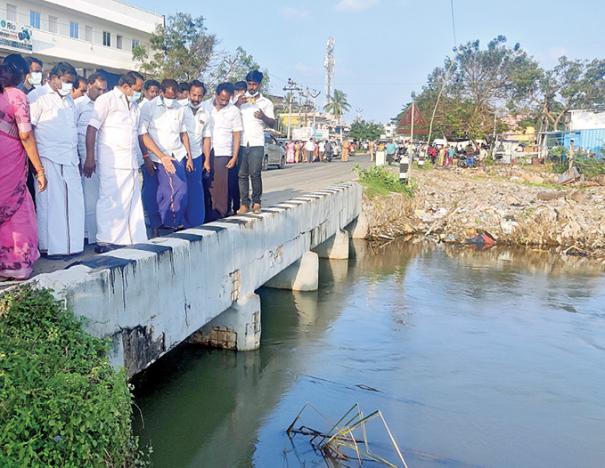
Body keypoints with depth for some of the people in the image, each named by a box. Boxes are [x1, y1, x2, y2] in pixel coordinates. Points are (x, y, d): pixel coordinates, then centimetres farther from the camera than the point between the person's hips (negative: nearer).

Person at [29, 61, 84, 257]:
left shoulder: (68, 98, 21)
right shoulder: (38, 96, -3)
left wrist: (77, 157, 20)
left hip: (70, 159, 7)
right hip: (48, 158, -7)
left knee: (73, 202, 4)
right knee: (50, 202, -3)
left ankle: (71, 244, 12)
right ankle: (50, 246, 5)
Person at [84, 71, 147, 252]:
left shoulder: (134, 105, 19)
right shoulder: (106, 99, -2)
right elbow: (92, 128, -8)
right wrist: (90, 159, -13)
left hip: (131, 162, 7)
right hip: (111, 161, -6)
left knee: (132, 202, 6)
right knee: (111, 201, -5)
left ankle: (134, 240, 11)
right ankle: (104, 241, 2)